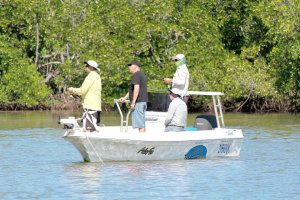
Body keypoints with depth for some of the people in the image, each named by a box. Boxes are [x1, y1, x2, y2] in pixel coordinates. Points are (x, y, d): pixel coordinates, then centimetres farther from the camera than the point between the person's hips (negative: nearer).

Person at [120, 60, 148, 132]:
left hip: (138, 102, -10)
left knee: (139, 124, -10)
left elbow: (136, 89, -21)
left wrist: (133, 102, -21)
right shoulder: (142, 75, 21)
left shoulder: (136, 75, -11)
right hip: (144, 101, 10)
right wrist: (125, 98, 31)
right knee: (142, 123, 11)